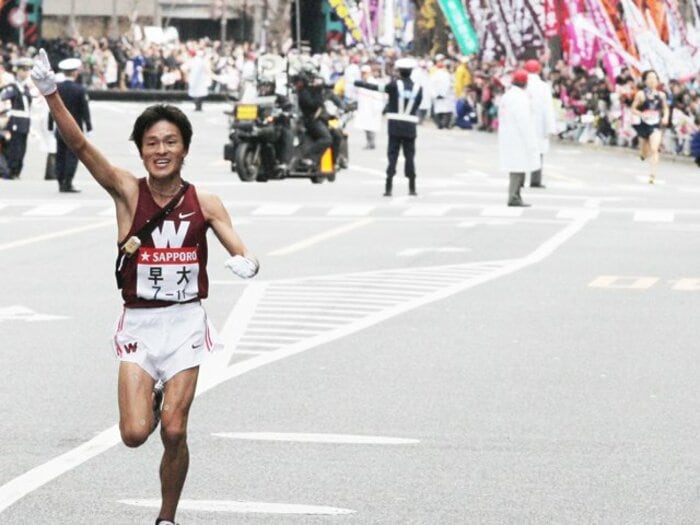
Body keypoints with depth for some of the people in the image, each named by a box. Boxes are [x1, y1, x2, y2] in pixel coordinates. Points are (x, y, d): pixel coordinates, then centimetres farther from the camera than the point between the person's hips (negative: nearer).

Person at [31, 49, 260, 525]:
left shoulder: (204, 203, -1)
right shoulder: (127, 191, -5)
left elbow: (241, 253, -2)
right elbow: (80, 145, -16)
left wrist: (247, 264, -28)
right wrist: (51, 93, -30)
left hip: (184, 321, 0)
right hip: (139, 322, 0)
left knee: (174, 432, -5)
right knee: (134, 433, -10)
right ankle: (152, 401, 28)